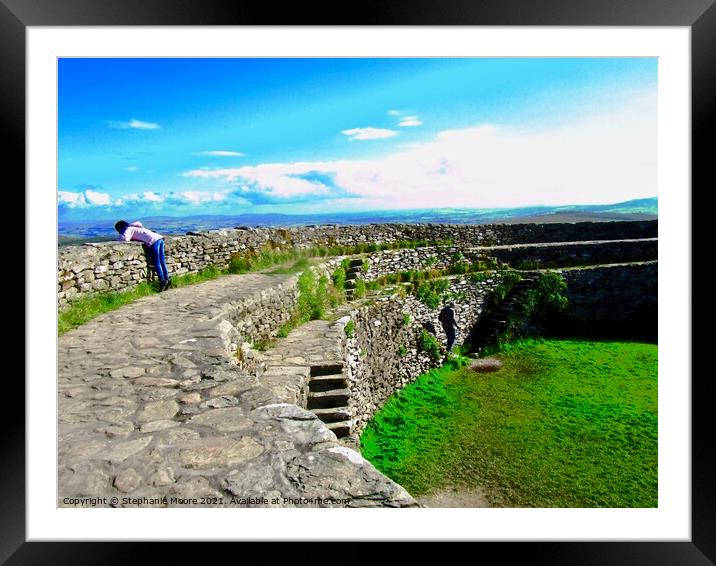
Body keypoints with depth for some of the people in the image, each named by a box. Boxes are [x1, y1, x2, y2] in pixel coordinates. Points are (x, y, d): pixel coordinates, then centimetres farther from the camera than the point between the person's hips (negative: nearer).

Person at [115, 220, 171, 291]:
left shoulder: (129, 229, 3)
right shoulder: (133, 227, 29)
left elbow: (125, 238, -12)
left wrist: (120, 236, 8)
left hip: (154, 241, -9)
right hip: (160, 238, 9)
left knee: (157, 263, -4)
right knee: (162, 261, 9)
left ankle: (162, 281, -5)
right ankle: (167, 280, 9)